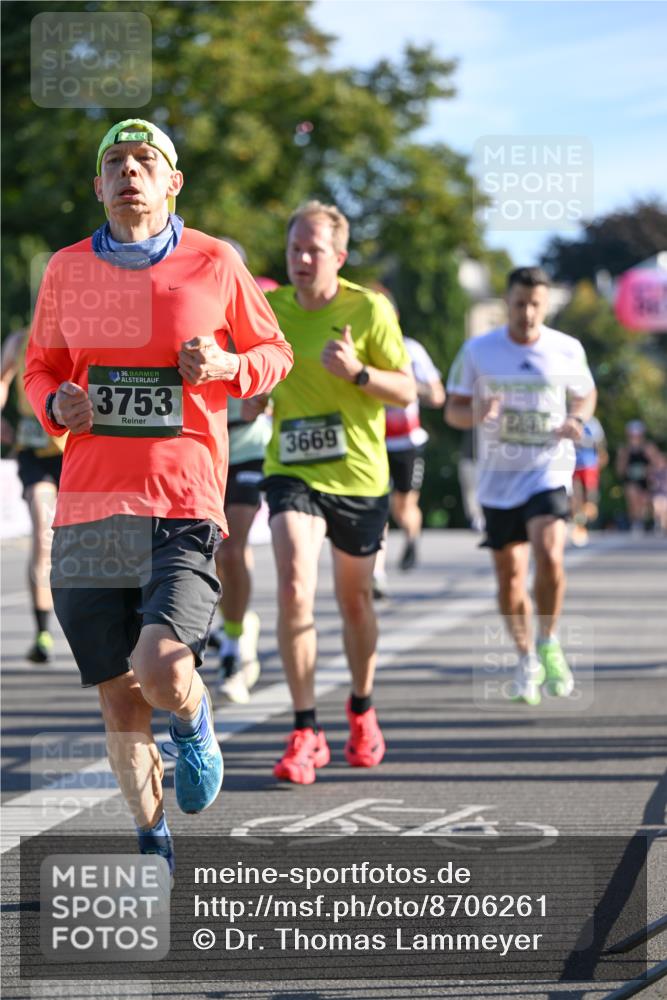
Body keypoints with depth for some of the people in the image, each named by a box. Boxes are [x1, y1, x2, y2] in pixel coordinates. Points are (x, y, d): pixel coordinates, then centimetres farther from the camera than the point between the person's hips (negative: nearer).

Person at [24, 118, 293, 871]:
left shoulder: (214, 264, 3)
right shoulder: (67, 270, 8)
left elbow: (274, 352, 15)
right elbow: (39, 370, 20)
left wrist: (226, 365, -7)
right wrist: (57, 405, -3)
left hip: (183, 504, -3)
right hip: (87, 506, 3)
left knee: (161, 672, -22)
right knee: (118, 701, 5)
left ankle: (194, 727, 15)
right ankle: (153, 845, 25)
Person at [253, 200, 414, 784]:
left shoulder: (369, 310, -7)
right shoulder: (269, 308, 1)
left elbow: (407, 391, -6)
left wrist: (357, 372, -21)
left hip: (358, 477, -1)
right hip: (292, 473, 1)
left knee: (355, 601, 13)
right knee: (294, 589, -19)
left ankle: (362, 709, 40)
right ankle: (306, 735, -14)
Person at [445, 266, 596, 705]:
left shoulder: (568, 350, -1)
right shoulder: (477, 352, -2)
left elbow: (586, 394, 15)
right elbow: (453, 409, 4)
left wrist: (576, 421, -7)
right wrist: (476, 414, -20)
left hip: (549, 470, -1)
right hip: (498, 477, 1)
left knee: (549, 558, -24)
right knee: (510, 578, 5)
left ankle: (549, 645, -2)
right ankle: (527, 659, 27)